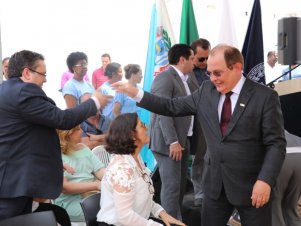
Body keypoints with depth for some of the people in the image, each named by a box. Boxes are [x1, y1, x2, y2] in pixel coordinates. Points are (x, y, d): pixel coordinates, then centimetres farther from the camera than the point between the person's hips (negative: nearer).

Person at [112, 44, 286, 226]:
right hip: (215, 182, 4)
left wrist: (265, 180, -21)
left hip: (251, 184, -4)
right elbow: (173, 107, 9)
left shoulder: (265, 97, -10)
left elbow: (276, 144, -11)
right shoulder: (207, 91, 3)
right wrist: (136, 93, 2)